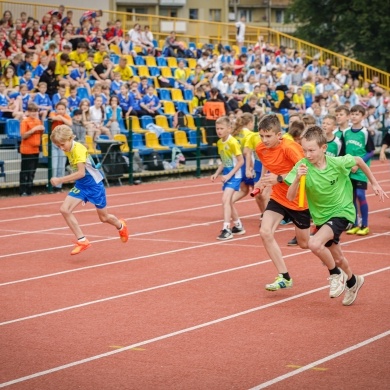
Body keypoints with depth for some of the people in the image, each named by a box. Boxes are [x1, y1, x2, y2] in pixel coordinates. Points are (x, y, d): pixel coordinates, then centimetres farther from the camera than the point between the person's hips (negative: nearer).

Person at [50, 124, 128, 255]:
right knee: (65, 209, -12)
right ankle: (82, 241, -5)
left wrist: (60, 180, -36)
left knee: (103, 218, 9)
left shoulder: (79, 149, -27)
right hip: (80, 185, 7)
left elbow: (81, 173, -34)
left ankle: (121, 226, 44)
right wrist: (70, 179, 5)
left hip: (94, 184, -7)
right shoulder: (68, 150, -2)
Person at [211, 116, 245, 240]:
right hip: (226, 174, 9)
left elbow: (241, 161, -16)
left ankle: (226, 229, -20)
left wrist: (229, 175, -20)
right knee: (228, 202, 16)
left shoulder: (233, 142, -17)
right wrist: (216, 174, 6)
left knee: (225, 199, -20)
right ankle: (238, 226, 33)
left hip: (234, 175, -9)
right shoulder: (219, 143, 6)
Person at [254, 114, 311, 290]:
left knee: (304, 243, 8)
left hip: (299, 200, -5)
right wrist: (264, 181, 2)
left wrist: (279, 178, -42)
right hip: (277, 198, 5)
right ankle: (284, 277, -7)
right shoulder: (260, 149, -5)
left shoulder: (289, 148, -26)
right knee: (265, 232, -17)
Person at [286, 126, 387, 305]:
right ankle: (352, 281, 51)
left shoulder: (337, 163, -22)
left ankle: (336, 274, 0)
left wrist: (374, 183, 5)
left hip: (342, 211, -4)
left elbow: (358, 160, -1)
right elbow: (290, 197, -22)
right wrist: (297, 178, -40)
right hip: (321, 216, 4)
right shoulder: (302, 166, -19)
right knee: (337, 258, 20)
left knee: (315, 244, -28)